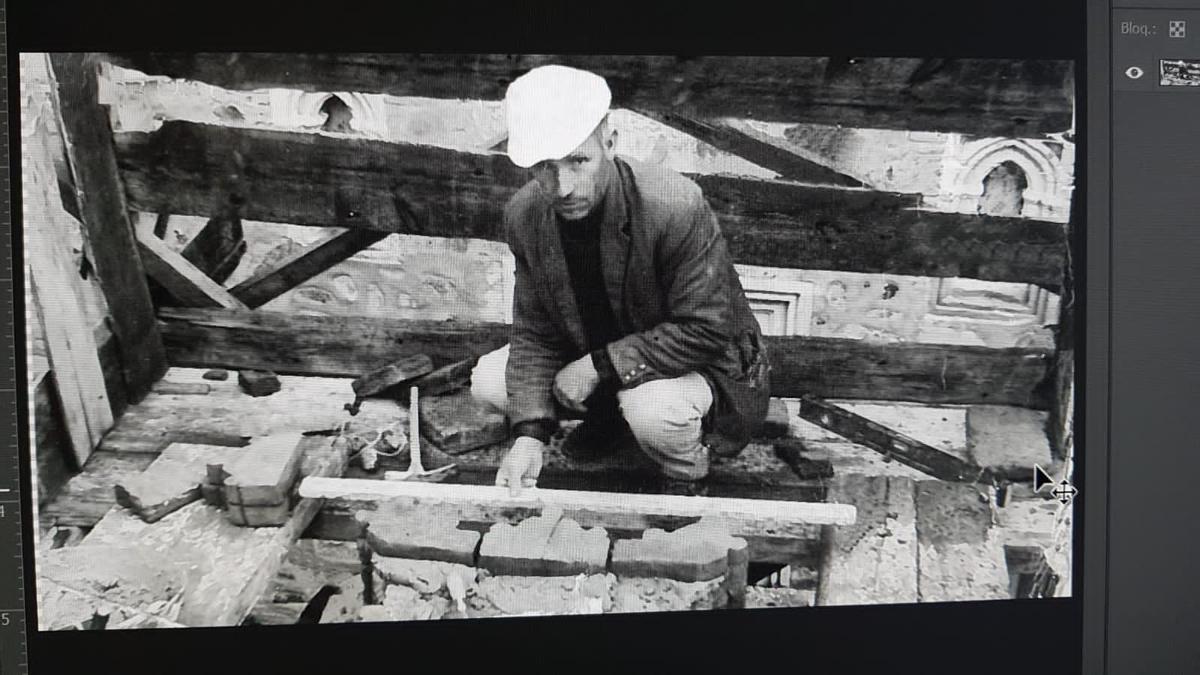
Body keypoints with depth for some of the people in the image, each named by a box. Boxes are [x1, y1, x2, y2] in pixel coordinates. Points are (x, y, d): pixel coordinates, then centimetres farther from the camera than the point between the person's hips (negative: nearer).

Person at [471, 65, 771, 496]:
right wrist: (530, 434, -20)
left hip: (706, 369, -6)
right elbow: (536, 333, -7)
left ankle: (687, 483, -1)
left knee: (651, 410, -38)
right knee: (487, 380, -5)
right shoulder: (524, 217, -14)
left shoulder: (677, 208, -33)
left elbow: (705, 330, -29)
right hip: (594, 361, 6)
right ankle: (612, 416, 16)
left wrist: (600, 364, -28)